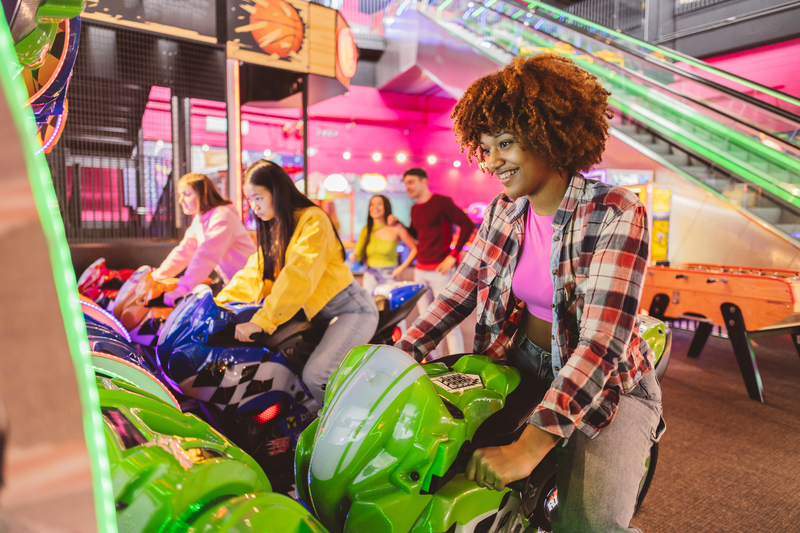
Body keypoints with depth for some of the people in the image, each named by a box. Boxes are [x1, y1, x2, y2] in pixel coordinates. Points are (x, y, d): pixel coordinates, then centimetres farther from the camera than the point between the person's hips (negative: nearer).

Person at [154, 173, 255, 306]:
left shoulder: (222, 216, -19)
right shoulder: (199, 220, 11)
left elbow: (207, 255, -29)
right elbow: (184, 251, 12)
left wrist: (182, 289, -35)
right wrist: (158, 275, 4)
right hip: (230, 282, 8)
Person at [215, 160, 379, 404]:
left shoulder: (313, 219, -15)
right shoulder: (272, 228, 13)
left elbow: (300, 276, -28)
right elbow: (256, 273, 7)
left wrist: (260, 321, -34)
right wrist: (218, 304, -6)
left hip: (351, 310, -9)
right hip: (315, 313, 9)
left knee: (315, 375, -26)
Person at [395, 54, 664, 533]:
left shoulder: (617, 214, -19)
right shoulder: (504, 211, 0)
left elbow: (601, 342, -28)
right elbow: (459, 291, 3)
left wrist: (529, 446, -36)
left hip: (607, 385, -4)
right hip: (521, 369, 5)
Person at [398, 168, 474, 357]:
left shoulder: (441, 201, -8)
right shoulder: (415, 209, 14)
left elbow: (467, 224, -13)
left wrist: (453, 256, -16)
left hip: (440, 270, -8)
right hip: (420, 270, 8)